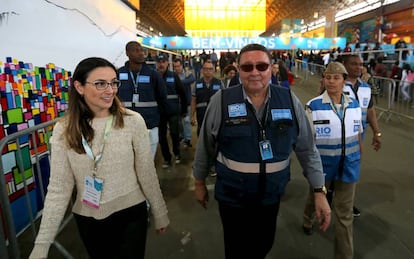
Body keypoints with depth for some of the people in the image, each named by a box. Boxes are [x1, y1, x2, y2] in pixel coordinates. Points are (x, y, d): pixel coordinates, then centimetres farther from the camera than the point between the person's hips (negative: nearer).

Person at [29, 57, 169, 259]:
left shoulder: (133, 121, -15)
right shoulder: (64, 129, -10)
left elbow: (147, 174, -7)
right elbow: (58, 188, -8)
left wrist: (160, 214, 2)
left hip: (131, 214, -2)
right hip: (88, 220, 3)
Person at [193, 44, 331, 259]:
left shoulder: (289, 100, -6)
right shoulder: (221, 100, -12)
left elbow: (307, 148, 1)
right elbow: (205, 147, -1)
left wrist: (319, 191, 0)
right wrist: (199, 182, 8)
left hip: (271, 195, 3)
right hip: (232, 196, -2)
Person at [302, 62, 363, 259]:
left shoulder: (354, 104, -2)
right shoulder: (313, 106, -15)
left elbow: (357, 134, 9)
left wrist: (359, 156, 13)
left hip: (348, 165, 2)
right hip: (322, 164, -2)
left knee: (344, 213, 8)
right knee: (315, 196, 25)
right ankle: (307, 220, 59)